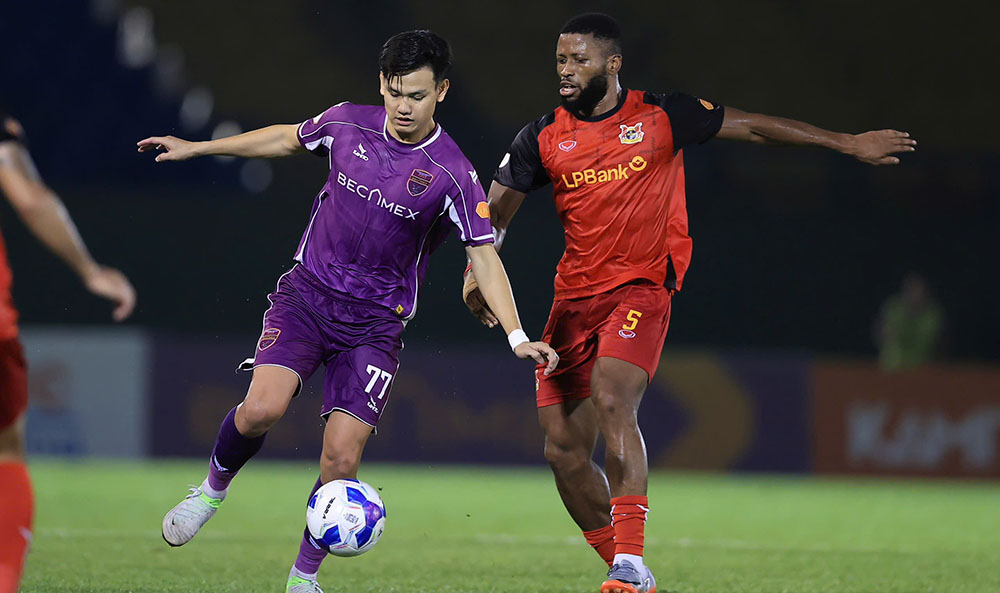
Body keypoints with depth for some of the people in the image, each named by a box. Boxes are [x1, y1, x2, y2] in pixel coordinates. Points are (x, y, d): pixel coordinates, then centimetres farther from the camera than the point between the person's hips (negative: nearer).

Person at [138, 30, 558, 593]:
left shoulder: (452, 175, -13)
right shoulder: (348, 123, -3)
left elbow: (485, 256, -10)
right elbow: (288, 138, 17)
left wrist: (517, 336, -20)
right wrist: (197, 147, 22)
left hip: (375, 323, -1)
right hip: (305, 294, 2)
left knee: (341, 456, -10)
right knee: (262, 408, -22)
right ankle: (213, 488, 9)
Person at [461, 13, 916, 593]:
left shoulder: (661, 117, -1)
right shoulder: (544, 137, 5)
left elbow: (753, 125, 7)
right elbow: (496, 210, 13)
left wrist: (848, 143, 9)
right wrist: (476, 273, -5)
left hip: (642, 289, -4)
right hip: (574, 298, 4)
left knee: (611, 401, -29)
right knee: (563, 449, -1)